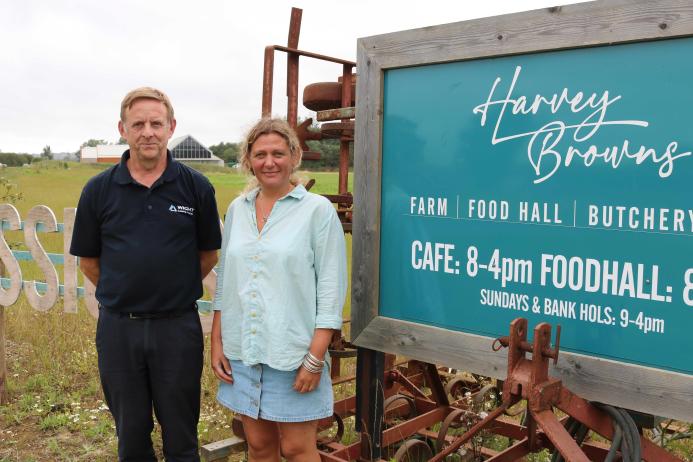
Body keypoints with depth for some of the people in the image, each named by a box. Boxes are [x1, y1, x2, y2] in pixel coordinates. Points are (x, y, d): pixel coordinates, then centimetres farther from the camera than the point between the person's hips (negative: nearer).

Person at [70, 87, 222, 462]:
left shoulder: (196, 187, -3)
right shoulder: (98, 190, -1)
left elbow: (208, 253, 7)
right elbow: (88, 261, 8)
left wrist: (177, 288, 5)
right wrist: (124, 291, 6)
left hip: (178, 326, -1)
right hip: (118, 327, 1)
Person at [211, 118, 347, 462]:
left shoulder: (318, 210, -7)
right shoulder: (237, 209, 8)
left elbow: (331, 289, -10)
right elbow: (224, 282, 12)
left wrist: (315, 357, -13)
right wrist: (216, 342, 8)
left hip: (293, 355, -4)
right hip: (241, 352, 5)